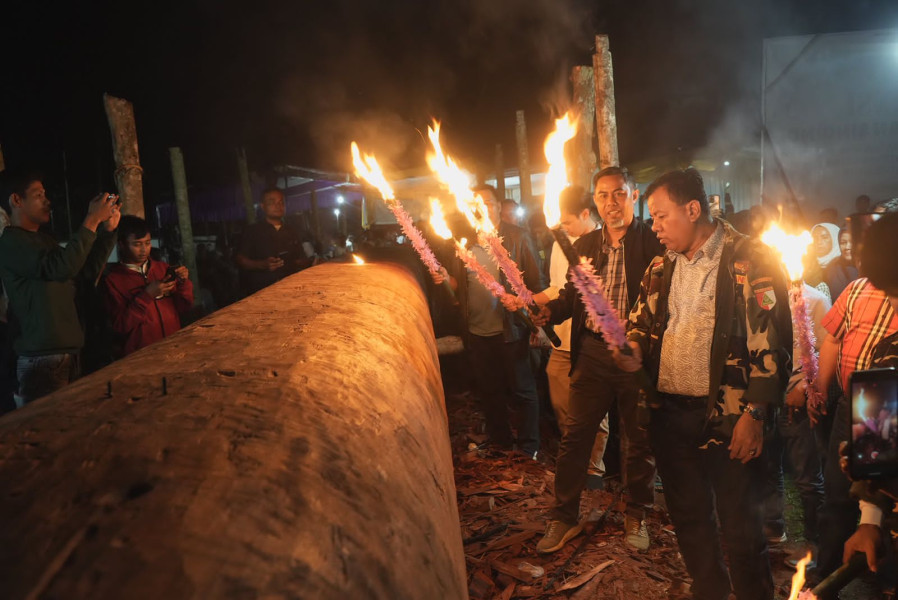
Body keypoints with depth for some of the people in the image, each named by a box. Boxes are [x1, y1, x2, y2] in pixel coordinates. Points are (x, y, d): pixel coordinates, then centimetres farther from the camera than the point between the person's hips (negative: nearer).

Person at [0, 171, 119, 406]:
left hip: (71, 352, 9)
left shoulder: (44, 240, 19)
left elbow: (87, 275, 16)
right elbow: (60, 268, -25)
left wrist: (108, 231, 7)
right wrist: (91, 221, -19)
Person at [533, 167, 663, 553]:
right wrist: (548, 311, -5)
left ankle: (636, 516, 33)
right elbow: (572, 295, 15)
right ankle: (564, 517, 22)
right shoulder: (585, 245, 10)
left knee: (638, 439, 12)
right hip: (592, 352, 3)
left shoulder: (653, 243, -5)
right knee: (575, 435, 6)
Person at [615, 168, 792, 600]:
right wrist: (635, 352, -1)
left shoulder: (750, 260, -9)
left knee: (739, 525, 6)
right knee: (688, 517, 18)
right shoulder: (661, 267, 11)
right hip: (669, 413, 6)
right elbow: (641, 321, 21)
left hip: (727, 415, -6)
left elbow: (770, 342, -12)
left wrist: (754, 414, -16)